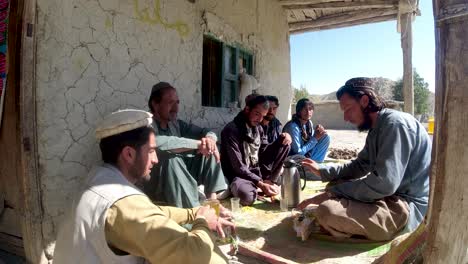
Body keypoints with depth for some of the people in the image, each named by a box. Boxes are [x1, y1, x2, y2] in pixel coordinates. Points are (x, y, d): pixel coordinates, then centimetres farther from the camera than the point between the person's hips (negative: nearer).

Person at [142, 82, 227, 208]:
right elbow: (157, 143, -38)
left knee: (208, 149, 0)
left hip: (179, 182, 7)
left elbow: (207, 132, 8)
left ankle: (212, 199, -8)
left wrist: (210, 139, -17)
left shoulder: (176, 124, 6)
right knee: (171, 157, -34)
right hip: (153, 186, -7)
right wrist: (198, 143, -31)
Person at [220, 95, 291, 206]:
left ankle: (269, 182, -4)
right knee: (247, 196, -41)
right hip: (239, 175, -7)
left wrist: (281, 139, -7)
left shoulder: (258, 128, 5)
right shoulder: (231, 130, -18)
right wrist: (261, 184, -25)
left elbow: (265, 152, 11)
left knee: (285, 145, 2)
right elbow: (238, 167, -21)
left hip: (258, 172, 7)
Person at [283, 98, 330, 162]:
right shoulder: (293, 127, -25)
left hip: (306, 154, 8)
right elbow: (298, 152, -24)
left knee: (326, 137, -2)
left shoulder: (309, 123, -2)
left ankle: (314, 162, -3)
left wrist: (318, 133, -15)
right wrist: (315, 138, -20)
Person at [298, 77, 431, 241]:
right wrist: (323, 171, 13)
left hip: (409, 208, -10)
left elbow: (383, 183, -27)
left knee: (328, 211, -29)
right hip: (390, 196, 10)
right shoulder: (376, 129, 12)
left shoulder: (395, 123, -19)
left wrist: (334, 193, -19)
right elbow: (360, 166, 23)